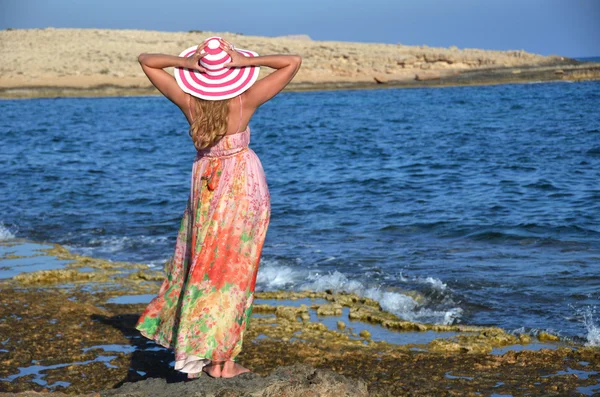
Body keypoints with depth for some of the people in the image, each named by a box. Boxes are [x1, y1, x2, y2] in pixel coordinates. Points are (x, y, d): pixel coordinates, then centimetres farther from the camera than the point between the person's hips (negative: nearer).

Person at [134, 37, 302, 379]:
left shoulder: (189, 101, -11)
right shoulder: (246, 101, -17)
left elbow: (145, 60, -1)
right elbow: (293, 62, -13)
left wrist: (185, 63, -15)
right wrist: (248, 62, -20)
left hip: (206, 186, 2)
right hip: (245, 186, -2)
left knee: (204, 268, 12)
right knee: (235, 271, 4)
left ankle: (209, 359, 12)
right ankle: (227, 361, 6)